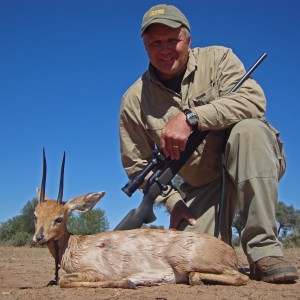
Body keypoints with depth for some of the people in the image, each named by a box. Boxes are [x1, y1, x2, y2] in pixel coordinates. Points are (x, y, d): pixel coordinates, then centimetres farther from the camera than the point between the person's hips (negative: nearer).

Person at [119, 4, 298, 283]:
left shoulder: (217, 58, -8)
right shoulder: (134, 100, -3)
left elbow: (253, 99, -26)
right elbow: (137, 164, 2)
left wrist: (190, 117, -35)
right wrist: (171, 200, -8)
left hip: (251, 165, -1)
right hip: (201, 187, 2)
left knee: (249, 128, -34)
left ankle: (264, 250, -28)